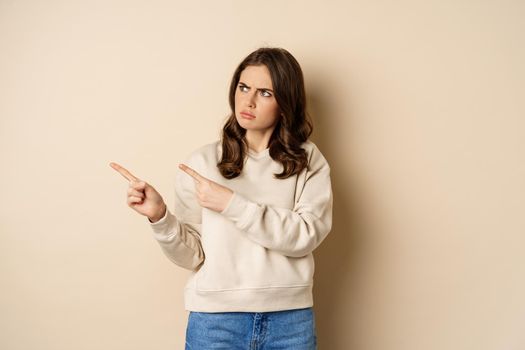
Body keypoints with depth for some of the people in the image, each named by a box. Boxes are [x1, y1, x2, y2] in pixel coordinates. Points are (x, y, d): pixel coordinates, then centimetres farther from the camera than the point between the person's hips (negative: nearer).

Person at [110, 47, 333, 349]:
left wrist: (232, 204, -17)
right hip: (215, 319, 0)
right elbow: (193, 255, -1)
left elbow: (307, 235, -13)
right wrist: (160, 217, -18)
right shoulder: (202, 162, 0)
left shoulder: (308, 161, 0)